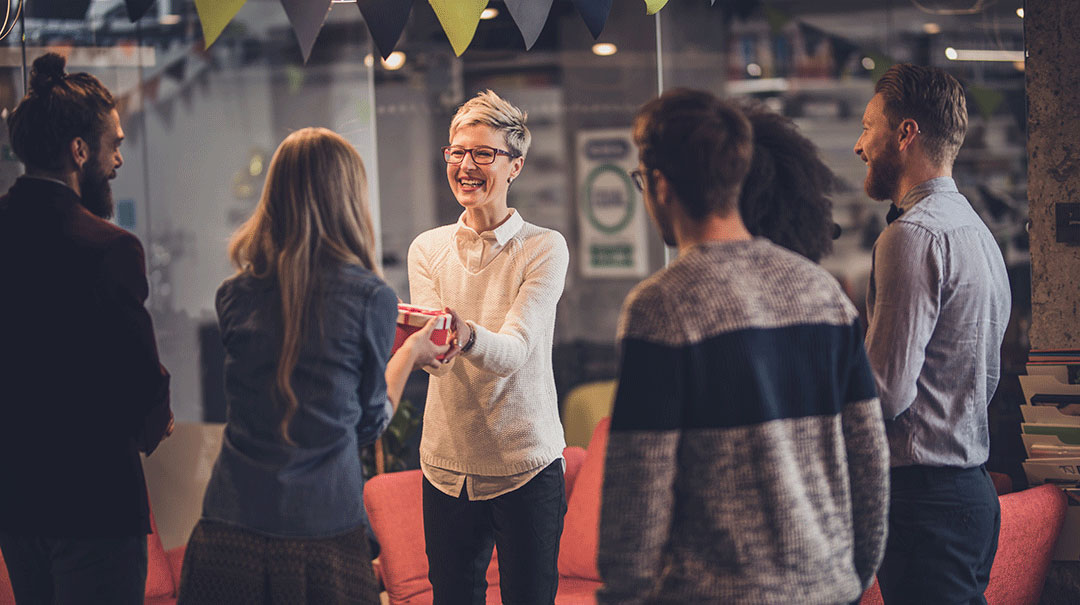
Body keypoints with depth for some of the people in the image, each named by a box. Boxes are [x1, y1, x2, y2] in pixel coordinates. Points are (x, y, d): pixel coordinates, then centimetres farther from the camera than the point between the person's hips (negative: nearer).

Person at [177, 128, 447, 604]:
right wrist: (410, 352, 22)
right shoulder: (371, 298, -7)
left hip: (229, 533, 3)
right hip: (323, 539, -3)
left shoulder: (235, 295, 2)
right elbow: (369, 423, 4)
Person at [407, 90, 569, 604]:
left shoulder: (544, 248, -6)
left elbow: (514, 351, -20)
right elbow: (437, 357, -9)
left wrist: (467, 335, -42)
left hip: (526, 464, -3)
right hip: (447, 464, 3)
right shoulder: (428, 248, 4)